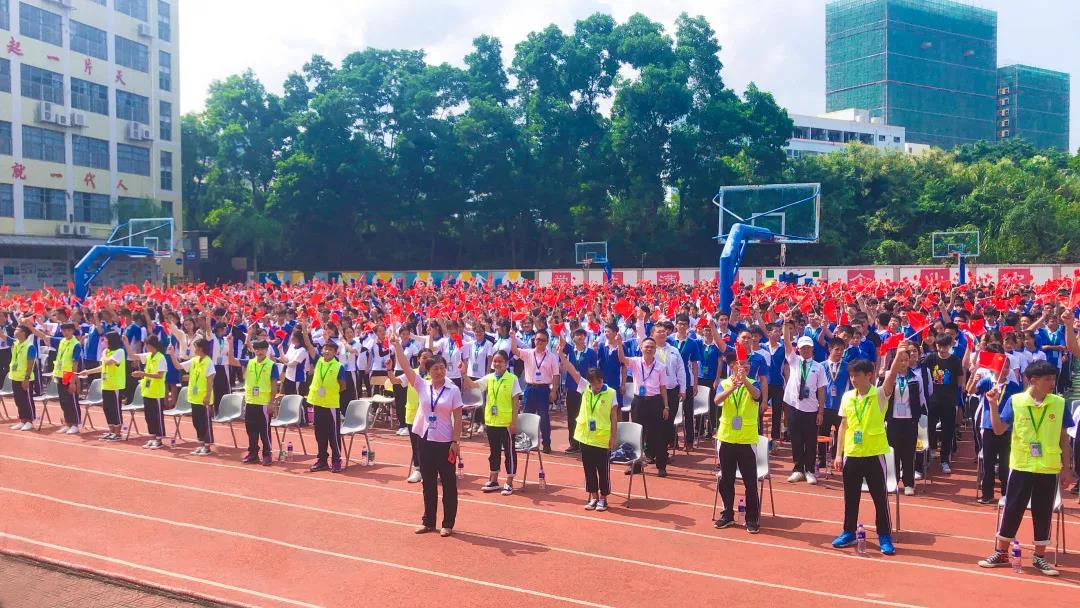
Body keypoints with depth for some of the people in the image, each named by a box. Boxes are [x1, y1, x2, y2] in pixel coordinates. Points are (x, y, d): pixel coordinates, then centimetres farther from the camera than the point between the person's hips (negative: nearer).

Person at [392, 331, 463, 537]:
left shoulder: (453, 390, -5)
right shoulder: (422, 386, 2)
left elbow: (457, 418, -5)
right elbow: (405, 366, -5)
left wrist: (455, 441, -10)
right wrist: (397, 345, -13)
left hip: (445, 443, -3)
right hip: (426, 441, 3)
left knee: (448, 483, 3)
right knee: (428, 483, 12)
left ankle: (448, 524, 13)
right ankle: (428, 521, 23)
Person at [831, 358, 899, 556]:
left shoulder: (880, 395, -8)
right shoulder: (847, 397, 4)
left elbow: (891, 378, -27)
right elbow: (844, 426, 9)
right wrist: (838, 454, 7)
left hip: (874, 454, -4)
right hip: (851, 455, 4)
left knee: (880, 497, 4)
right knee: (851, 497, 12)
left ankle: (885, 537, 15)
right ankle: (849, 533, 24)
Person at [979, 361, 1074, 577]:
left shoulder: (1059, 403, -2)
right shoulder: (1015, 401, -6)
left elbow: (1063, 437, 6)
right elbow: (999, 430, -5)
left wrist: (1066, 468, 5)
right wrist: (993, 404, -17)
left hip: (1049, 469, 1)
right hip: (1021, 467, -1)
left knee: (1044, 513, 9)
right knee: (1012, 510, 5)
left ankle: (1039, 557, 22)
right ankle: (1000, 553, 17)